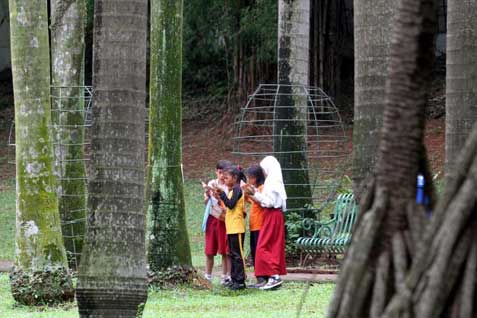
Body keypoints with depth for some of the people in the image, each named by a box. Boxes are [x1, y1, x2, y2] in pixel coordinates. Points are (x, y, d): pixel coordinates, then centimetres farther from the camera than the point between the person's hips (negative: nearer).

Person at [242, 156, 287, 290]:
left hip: (271, 216, -10)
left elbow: (269, 202, -19)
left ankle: (274, 275, -15)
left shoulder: (272, 182, -15)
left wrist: (255, 194, -15)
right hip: (275, 215, 10)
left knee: (263, 248, -10)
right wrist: (254, 193, 11)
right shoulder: (274, 181, 14)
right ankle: (276, 275, 10)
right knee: (275, 247, 10)